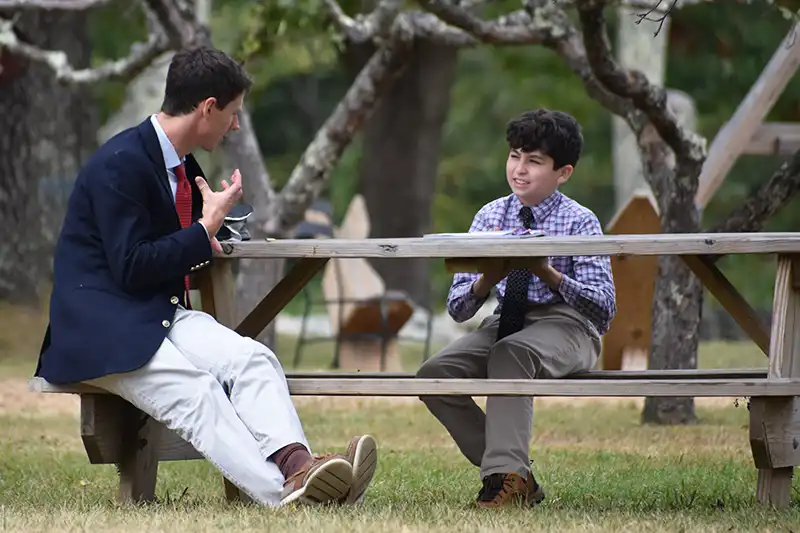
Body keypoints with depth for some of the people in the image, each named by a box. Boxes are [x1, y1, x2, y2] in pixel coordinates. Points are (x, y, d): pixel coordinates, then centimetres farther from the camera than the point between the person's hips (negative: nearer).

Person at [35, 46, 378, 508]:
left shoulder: (184, 165, 15)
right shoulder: (120, 162, -14)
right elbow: (130, 268, -18)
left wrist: (217, 220, 9)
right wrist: (206, 229, -11)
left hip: (164, 314, 8)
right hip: (103, 327, -8)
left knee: (252, 359, -21)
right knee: (193, 390, -33)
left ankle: (297, 464, -45)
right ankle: (280, 493, -49)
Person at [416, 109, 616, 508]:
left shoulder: (580, 222, -4)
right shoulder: (490, 216, 7)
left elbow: (604, 307, -15)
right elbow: (457, 307, 3)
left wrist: (547, 273, -29)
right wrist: (487, 281, -21)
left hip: (565, 327, -5)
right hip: (505, 323, 5)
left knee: (510, 353, -36)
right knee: (434, 374, -19)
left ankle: (506, 478, -35)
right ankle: (517, 478, -12)